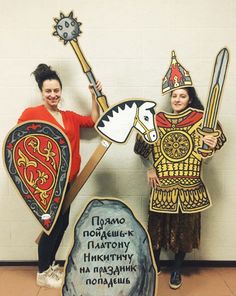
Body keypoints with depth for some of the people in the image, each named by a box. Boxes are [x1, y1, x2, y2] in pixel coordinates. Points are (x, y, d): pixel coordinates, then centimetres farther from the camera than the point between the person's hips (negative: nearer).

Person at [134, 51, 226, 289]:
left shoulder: (201, 119, -1)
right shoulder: (158, 120, 0)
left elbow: (218, 138, 0)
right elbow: (142, 146, 4)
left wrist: (212, 143, -22)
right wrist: (149, 169, -6)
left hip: (189, 185, 0)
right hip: (163, 184, 0)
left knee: (184, 226, 11)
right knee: (158, 224, 9)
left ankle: (176, 269, 33)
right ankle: (154, 264, 33)